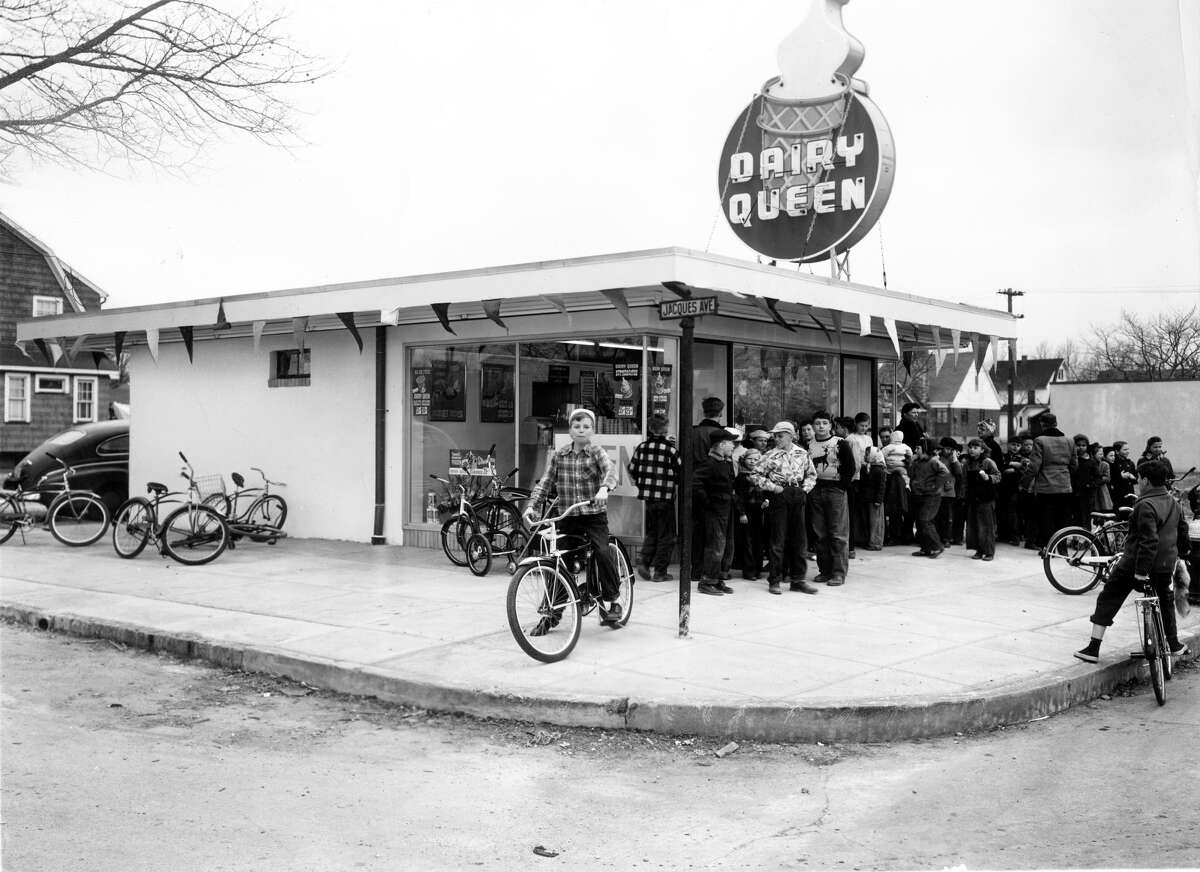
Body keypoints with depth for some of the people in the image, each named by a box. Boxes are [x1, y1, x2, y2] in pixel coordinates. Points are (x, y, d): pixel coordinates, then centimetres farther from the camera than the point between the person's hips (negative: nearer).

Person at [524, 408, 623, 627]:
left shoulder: (597, 452, -2)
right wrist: (532, 506, -9)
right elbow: (544, 483, 4)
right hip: (568, 517, 3)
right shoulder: (558, 455, 6)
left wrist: (604, 488, -42)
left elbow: (610, 470, -21)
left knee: (602, 552, -23)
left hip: (595, 515, -3)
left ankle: (611, 601, -5)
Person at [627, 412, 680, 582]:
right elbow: (682, 472, -7)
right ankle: (659, 571, 6)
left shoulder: (641, 447, 0)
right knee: (666, 536, 7)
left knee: (651, 532, 21)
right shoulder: (670, 450, -13)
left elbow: (632, 471, 7)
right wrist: (675, 482, 14)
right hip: (665, 497, -5)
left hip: (647, 496, 5)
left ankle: (644, 563, 7)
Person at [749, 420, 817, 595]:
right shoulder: (770, 456, -2)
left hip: (797, 497, 4)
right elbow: (755, 475, -3)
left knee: (799, 540, 7)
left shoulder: (802, 454, 8)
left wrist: (806, 487, 3)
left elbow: (811, 474, 19)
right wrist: (772, 487, -10)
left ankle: (798, 580, 17)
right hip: (778, 497, -3)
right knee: (777, 540, -1)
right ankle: (774, 581, 6)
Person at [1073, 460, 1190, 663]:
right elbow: (1182, 530, 21)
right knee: (1166, 600, 29)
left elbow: (1149, 541, -26)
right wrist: (1183, 550, 38)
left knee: (1107, 600, 2)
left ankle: (1093, 648, -2)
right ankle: (1175, 646, 39)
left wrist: (1141, 570, -26)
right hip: (1166, 565, 7)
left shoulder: (1146, 506, -20)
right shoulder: (1173, 503, 7)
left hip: (1135, 564, -7)